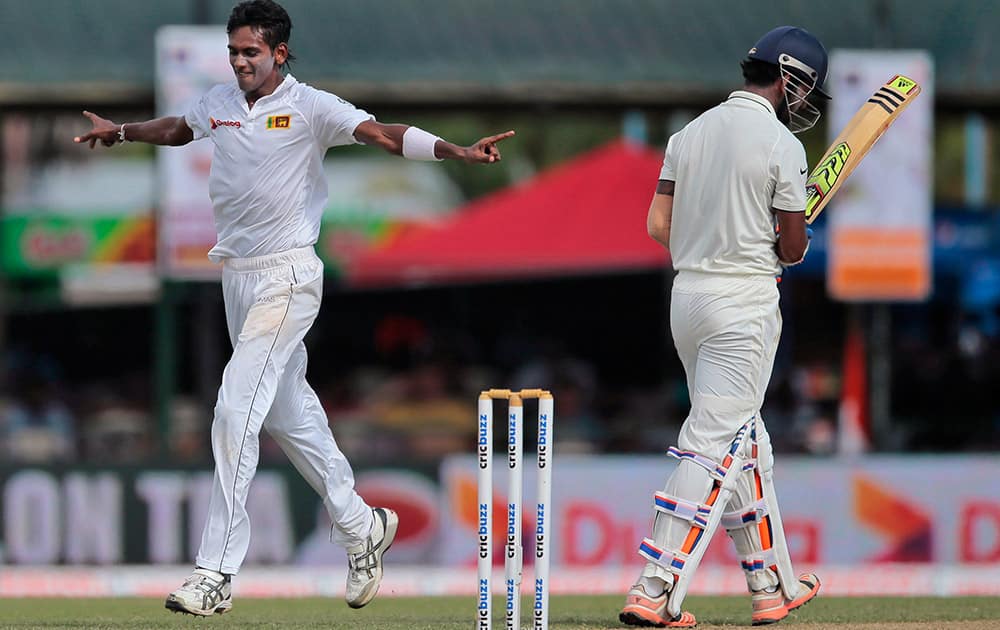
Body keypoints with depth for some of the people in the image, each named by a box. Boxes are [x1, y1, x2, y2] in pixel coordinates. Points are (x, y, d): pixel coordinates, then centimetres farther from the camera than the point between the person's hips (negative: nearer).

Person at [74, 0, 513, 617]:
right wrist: (121, 132, 40)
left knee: (236, 411, -15)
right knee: (288, 411, 15)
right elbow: (179, 128, 31)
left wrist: (459, 151, -35)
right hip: (237, 275, 7)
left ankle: (217, 574, -15)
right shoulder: (220, 103, 8)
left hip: (287, 277, -7)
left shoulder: (310, 107, -10)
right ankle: (361, 525, 32)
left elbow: (383, 133, -22)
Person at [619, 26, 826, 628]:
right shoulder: (781, 145, -11)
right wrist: (785, 246, 17)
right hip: (745, 304, -7)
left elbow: (659, 225, 6)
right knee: (715, 444, -7)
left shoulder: (691, 133, 8)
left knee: (745, 441, 17)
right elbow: (793, 247, -6)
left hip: (687, 295, 7)